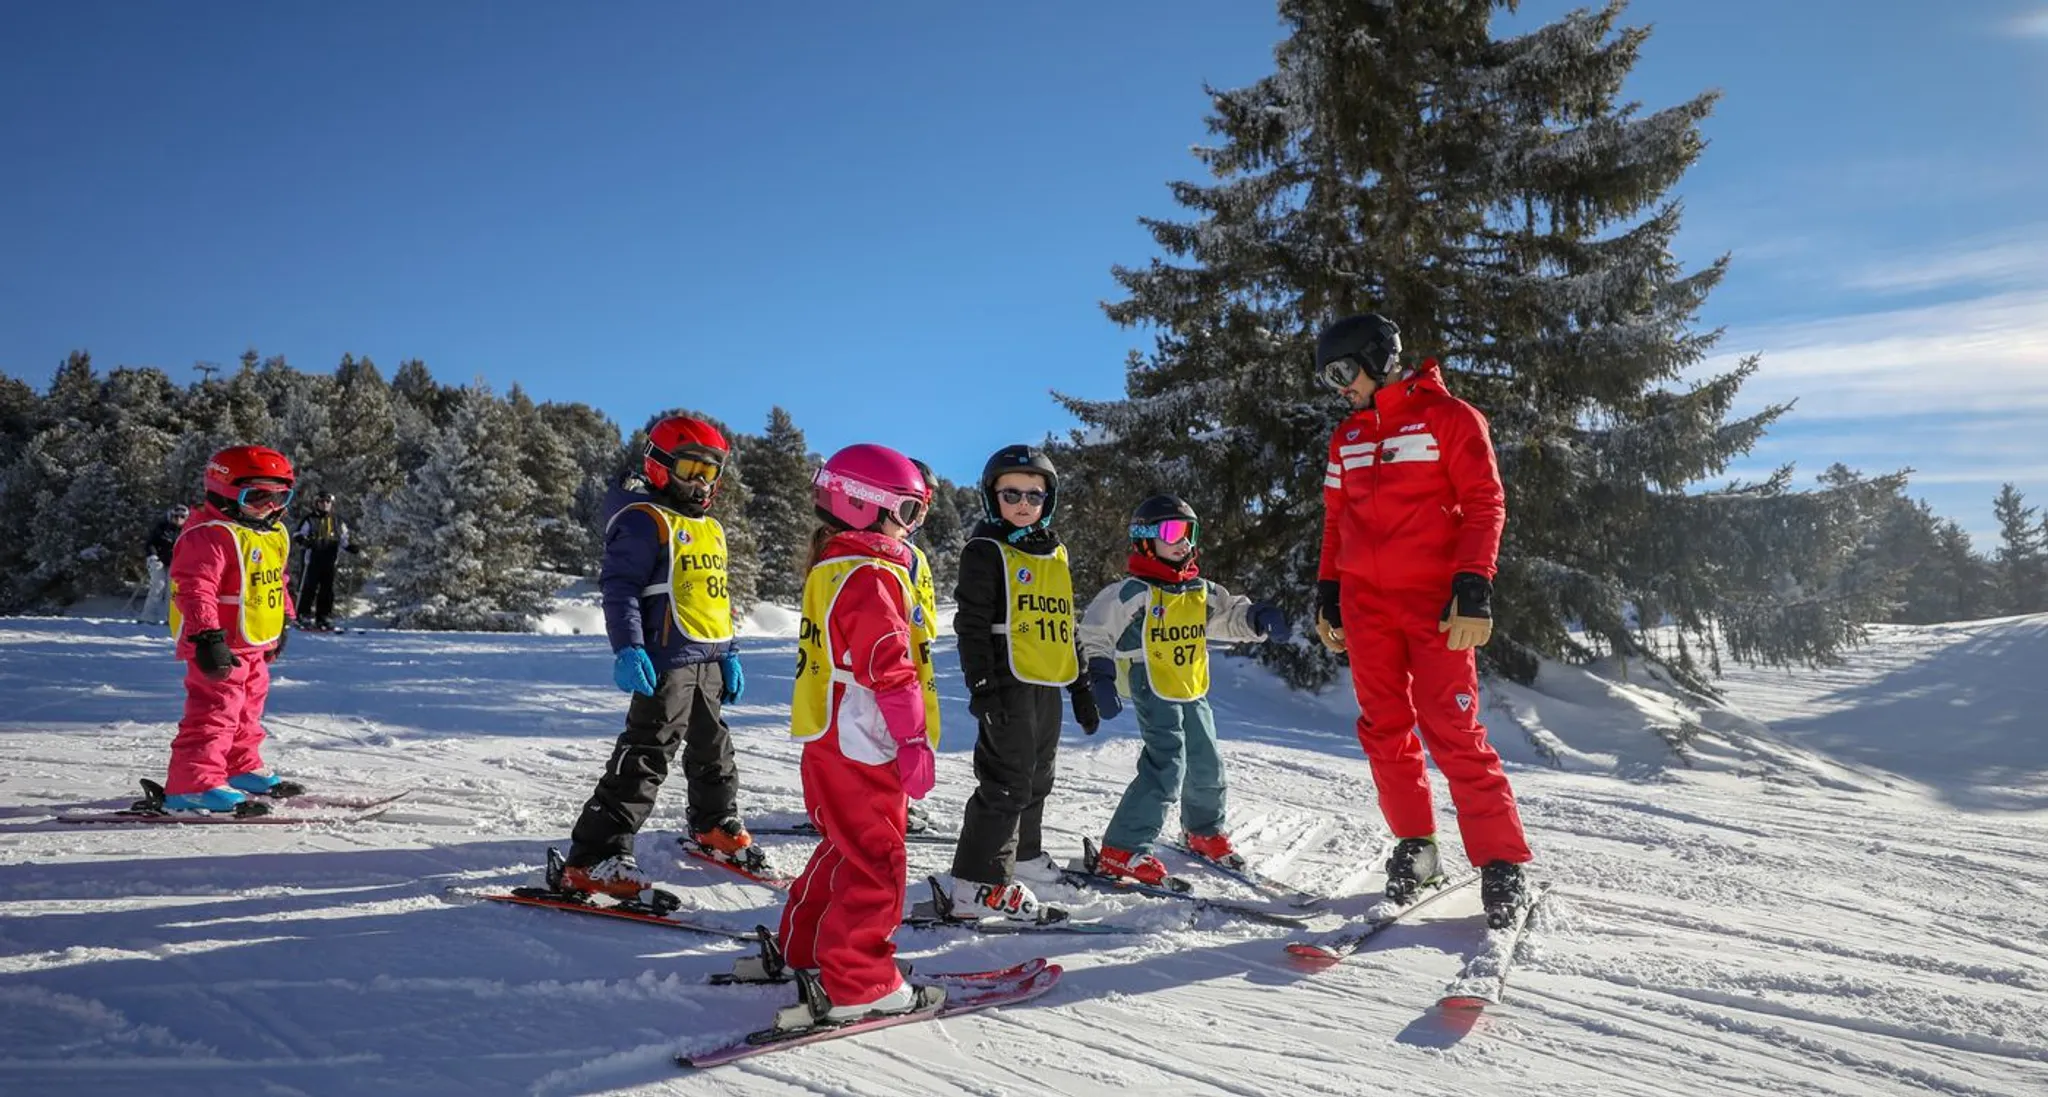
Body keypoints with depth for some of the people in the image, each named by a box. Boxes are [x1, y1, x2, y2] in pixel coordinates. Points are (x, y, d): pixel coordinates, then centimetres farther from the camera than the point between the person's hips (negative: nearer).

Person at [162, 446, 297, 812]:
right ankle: (193, 783, -10)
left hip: (254, 645, 10)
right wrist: (207, 638, -33)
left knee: (248, 709, 21)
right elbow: (194, 589, -27)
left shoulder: (273, 534, 11)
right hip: (220, 647, -10)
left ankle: (242, 768, 36)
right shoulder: (209, 535, -20)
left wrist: (282, 623, 29)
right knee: (214, 711, -12)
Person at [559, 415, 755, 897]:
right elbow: (619, 587, -16)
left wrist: (729, 654, 20)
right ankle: (592, 858, -10)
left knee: (713, 750, 22)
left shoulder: (711, 529, 18)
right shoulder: (644, 520, -9)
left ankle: (716, 828, 42)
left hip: (708, 662, 9)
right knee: (646, 757, -13)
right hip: (667, 660, -9)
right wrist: (627, 649, -26)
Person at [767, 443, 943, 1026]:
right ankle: (857, 985, 3)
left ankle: (800, 950, 33)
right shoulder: (872, 577, -18)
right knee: (874, 863, -3)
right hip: (863, 749, -10)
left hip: (829, 744, 10)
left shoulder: (829, 568, 14)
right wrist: (915, 740, -19)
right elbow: (890, 668, -23)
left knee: (843, 849, 22)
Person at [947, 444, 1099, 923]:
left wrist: (1081, 686, 22)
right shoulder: (986, 551, -5)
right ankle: (980, 879, -4)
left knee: (1037, 776, 18)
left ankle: (1022, 851, 36)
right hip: (1008, 684, -8)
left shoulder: (1056, 554, 17)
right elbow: (971, 623, -12)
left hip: (1048, 686, 8)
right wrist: (982, 685, -21)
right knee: (1007, 780, -9)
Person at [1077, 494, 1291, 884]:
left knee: (1207, 765, 16)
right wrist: (1100, 677, -14)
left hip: (1194, 693, 7)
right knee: (1166, 768, -17)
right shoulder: (1132, 593, -10)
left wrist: (1260, 618, -3)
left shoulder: (1201, 591, 10)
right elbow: (1094, 636, -6)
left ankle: (1205, 831, 42)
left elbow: (1232, 615, 18)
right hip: (1154, 694, -7)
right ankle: (1122, 851, -11)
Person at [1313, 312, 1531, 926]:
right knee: (1385, 731, 4)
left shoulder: (1448, 418, -1)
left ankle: (1501, 864, -2)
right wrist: (1327, 595, 15)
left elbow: (1484, 504, -6)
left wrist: (1474, 588, -15)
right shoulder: (1346, 439, 17)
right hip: (1365, 604, 6)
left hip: (1435, 601, -5)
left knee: (1454, 733, -9)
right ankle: (1414, 847, 16)